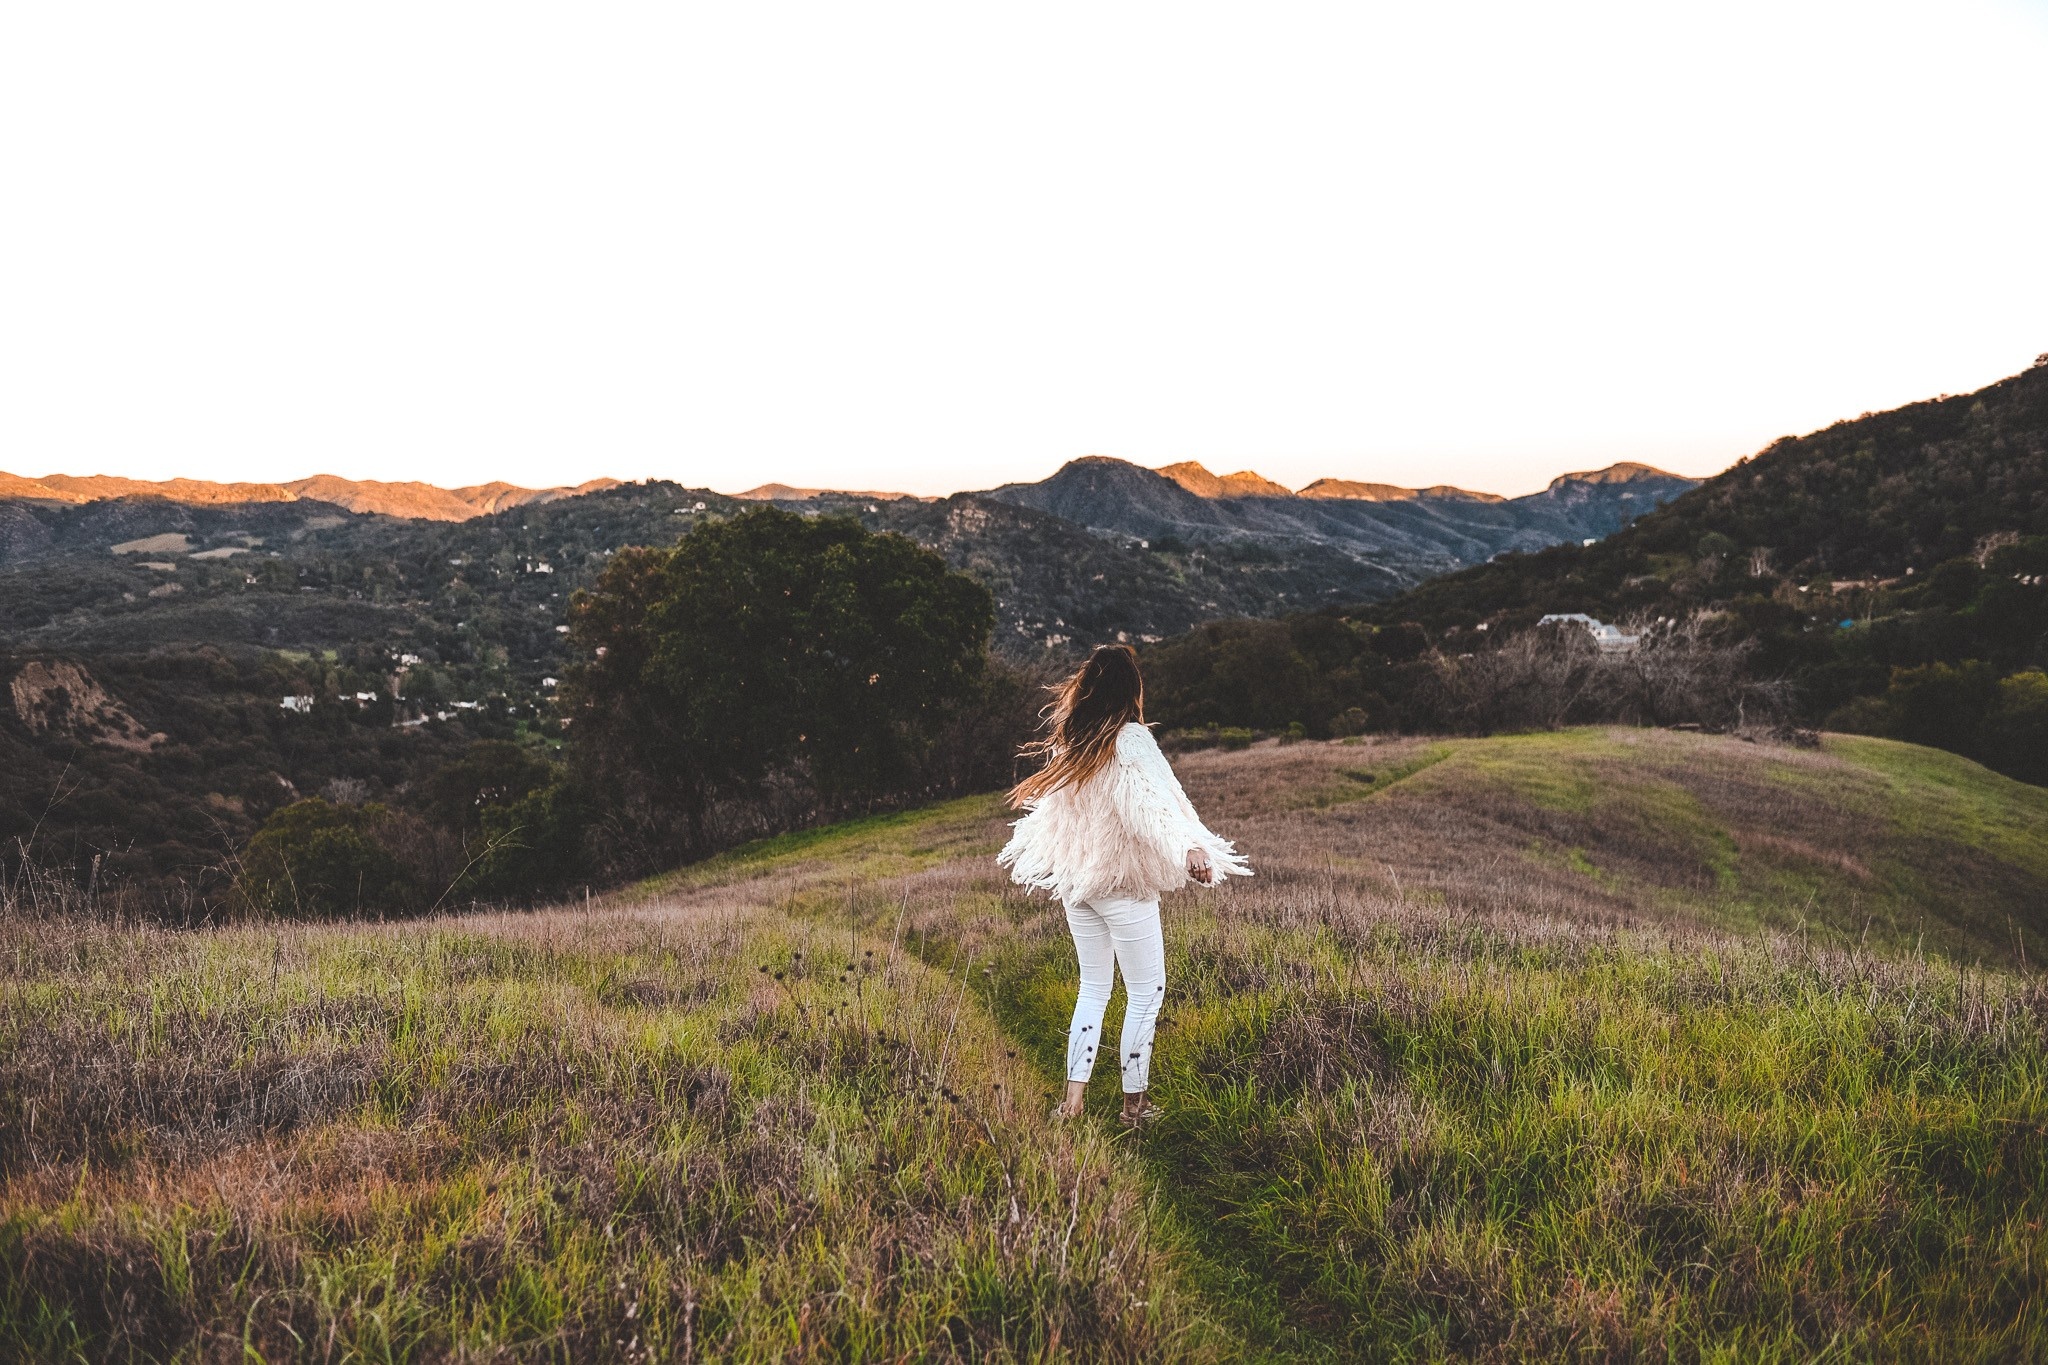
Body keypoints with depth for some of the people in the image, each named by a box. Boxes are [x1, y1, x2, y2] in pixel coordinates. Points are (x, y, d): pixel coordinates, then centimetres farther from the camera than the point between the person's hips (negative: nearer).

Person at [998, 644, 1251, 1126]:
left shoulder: (1069, 742, 5)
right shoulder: (1129, 741, -15)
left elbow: (1049, 806, 19)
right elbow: (1153, 801, -32)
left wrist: (1022, 850, 38)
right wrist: (1189, 848, -47)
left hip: (1074, 883, 7)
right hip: (1123, 886, -7)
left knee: (1093, 988, 17)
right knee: (1146, 995, 7)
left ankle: (1072, 1101, 15)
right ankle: (1134, 1107, 13)